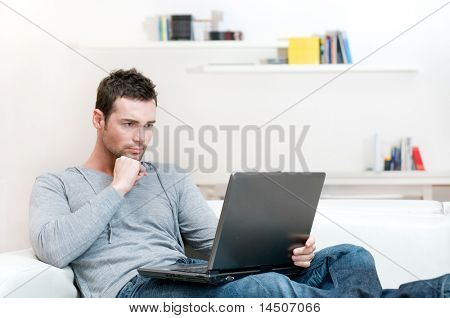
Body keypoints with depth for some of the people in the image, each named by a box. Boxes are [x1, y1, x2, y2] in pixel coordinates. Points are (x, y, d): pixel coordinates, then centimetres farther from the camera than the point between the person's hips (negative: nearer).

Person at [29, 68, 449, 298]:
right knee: (271, 290, -35)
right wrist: (117, 188, -2)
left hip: (190, 283, 6)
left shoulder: (170, 179, 24)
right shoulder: (56, 185, 14)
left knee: (349, 259, -11)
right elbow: (53, 248, -8)